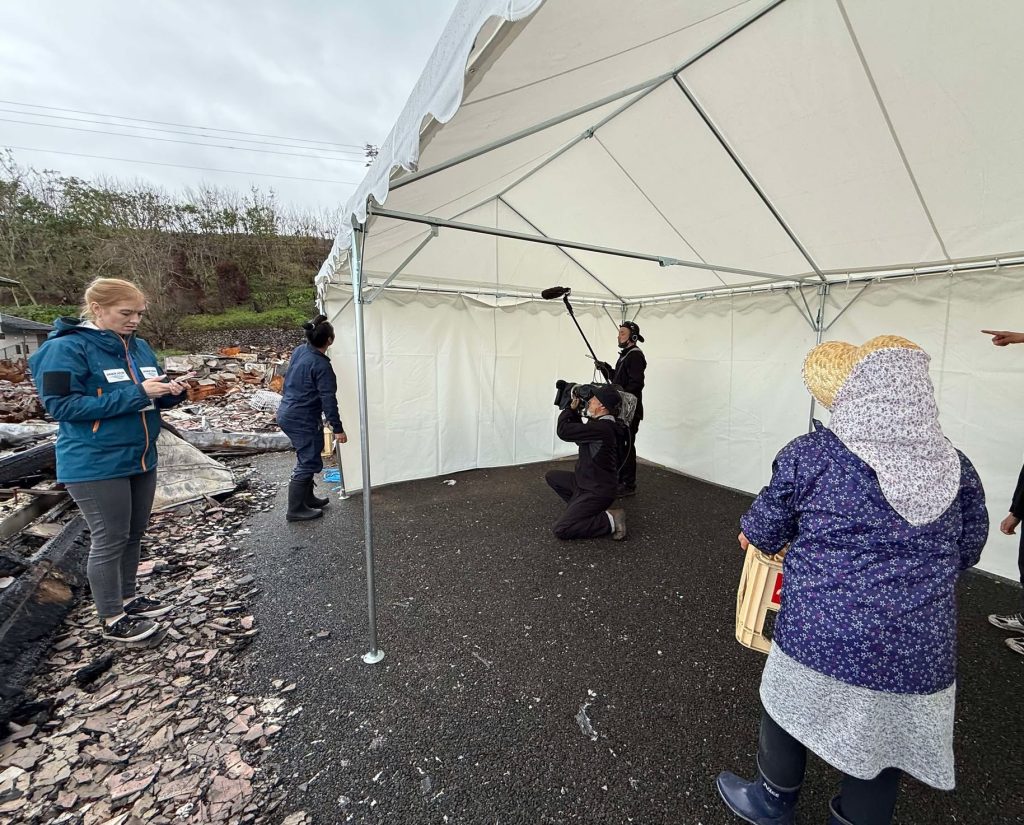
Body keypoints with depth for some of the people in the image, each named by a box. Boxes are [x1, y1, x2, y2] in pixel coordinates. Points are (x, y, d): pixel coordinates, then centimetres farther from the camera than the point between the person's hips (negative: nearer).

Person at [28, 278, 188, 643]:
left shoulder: (139, 347, 7)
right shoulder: (66, 349, -14)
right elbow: (62, 405, -20)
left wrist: (171, 392, -8)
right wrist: (137, 393, -26)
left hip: (140, 459, 7)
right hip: (95, 466, -7)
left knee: (133, 534, 17)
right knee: (109, 539, 4)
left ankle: (127, 598, 36)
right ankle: (112, 619, 21)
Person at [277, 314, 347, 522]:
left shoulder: (299, 351, 2)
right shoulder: (321, 365, -23)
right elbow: (328, 400, -22)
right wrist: (337, 428, -17)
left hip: (287, 414, 9)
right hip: (303, 421, -9)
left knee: (307, 459, 20)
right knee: (309, 463, 3)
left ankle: (308, 499, 34)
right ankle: (296, 510, 13)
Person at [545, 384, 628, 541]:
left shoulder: (602, 428, -28)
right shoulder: (601, 424, 4)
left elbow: (563, 431, -25)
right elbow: (578, 431, 19)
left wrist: (569, 409, -8)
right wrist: (574, 410, 7)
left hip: (597, 492, -10)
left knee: (560, 529, -15)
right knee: (551, 477, 18)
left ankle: (611, 520, -8)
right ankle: (579, 507, 14)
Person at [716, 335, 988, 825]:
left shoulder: (811, 455, -16)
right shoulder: (958, 469, -2)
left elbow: (765, 532, -6)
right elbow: (966, 552, 11)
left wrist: (749, 533, 17)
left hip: (821, 638, -3)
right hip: (919, 654, 3)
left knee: (788, 713, 23)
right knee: (880, 747, 22)